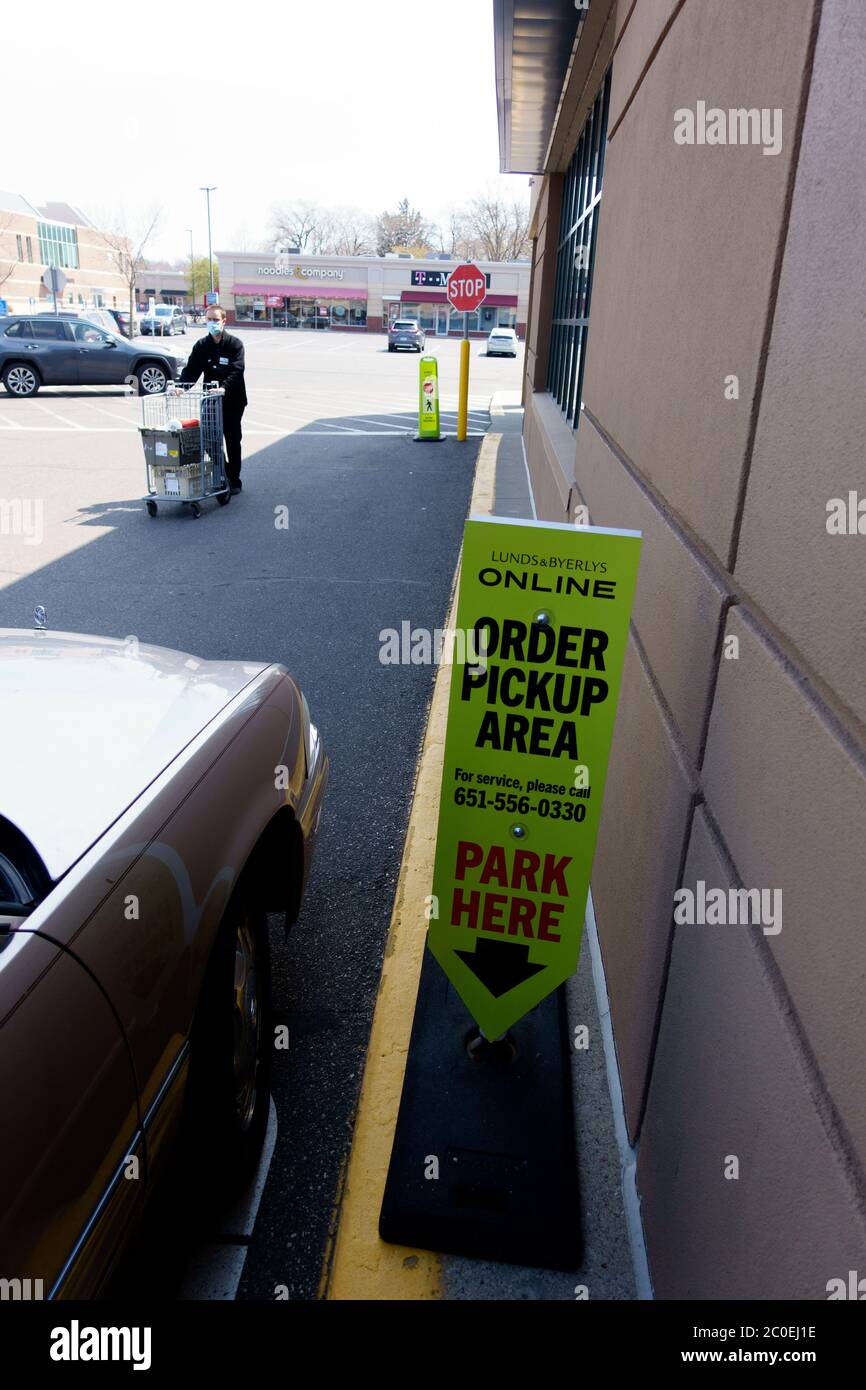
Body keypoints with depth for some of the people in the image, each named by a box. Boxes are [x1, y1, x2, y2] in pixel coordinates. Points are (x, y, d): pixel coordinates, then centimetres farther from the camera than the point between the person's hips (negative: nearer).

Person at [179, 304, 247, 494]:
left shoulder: (235, 344, -7)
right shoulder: (201, 346, 5)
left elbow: (236, 371, -19)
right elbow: (191, 370, -1)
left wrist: (223, 387, -36)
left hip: (232, 401, -4)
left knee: (232, 441, 6)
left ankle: (234, 480, 16)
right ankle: (223, 476, 18)